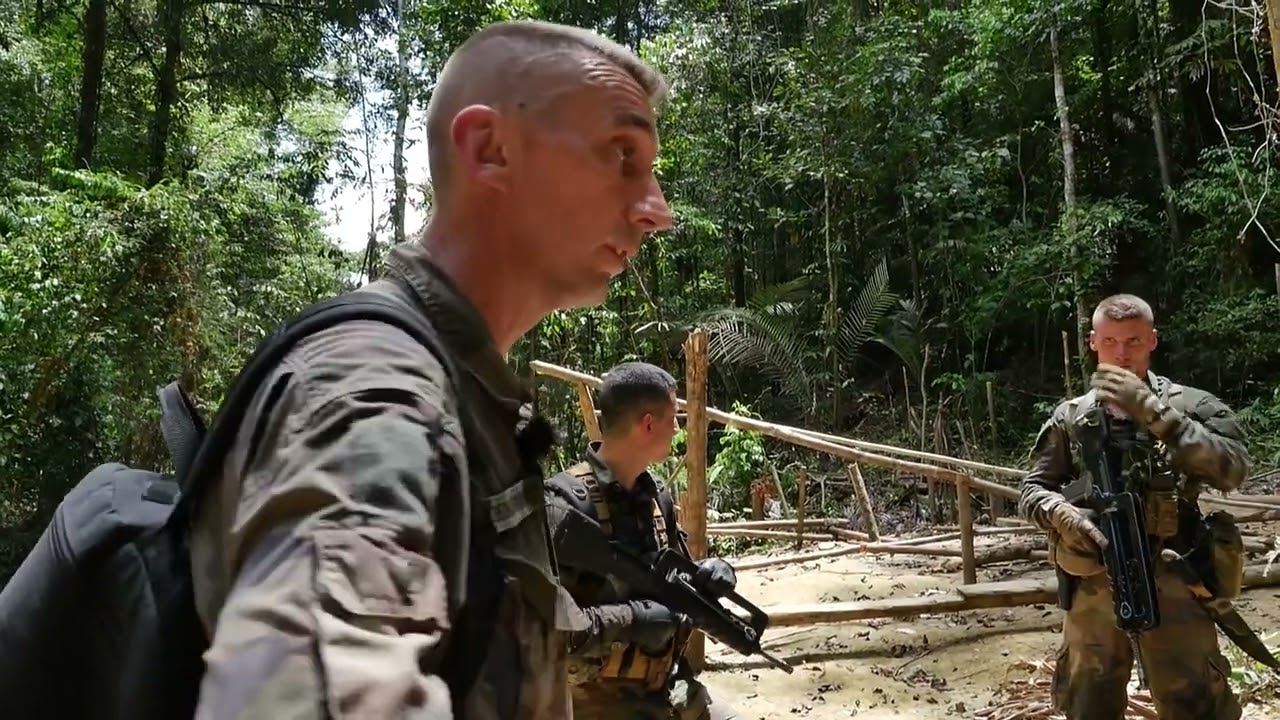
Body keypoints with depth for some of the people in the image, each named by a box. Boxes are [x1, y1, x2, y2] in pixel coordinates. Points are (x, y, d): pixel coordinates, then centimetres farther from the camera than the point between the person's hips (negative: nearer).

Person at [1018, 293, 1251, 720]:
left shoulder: (1190, 405, 0)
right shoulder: (1070, 418, 7)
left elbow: (1232, 469, -16)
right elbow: (1032, 492, 6)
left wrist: (1152, 412, -22)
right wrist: (1061, 513, -16)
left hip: (1172, 586, -2)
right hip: (1093, 588, 2)